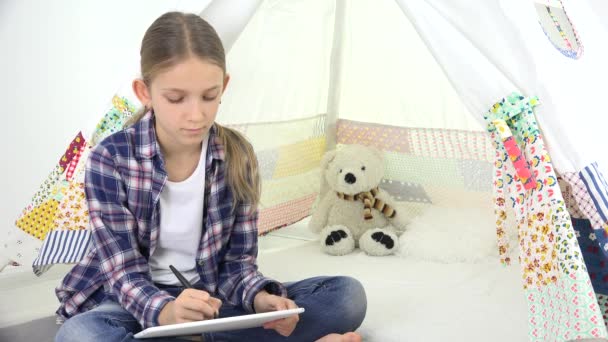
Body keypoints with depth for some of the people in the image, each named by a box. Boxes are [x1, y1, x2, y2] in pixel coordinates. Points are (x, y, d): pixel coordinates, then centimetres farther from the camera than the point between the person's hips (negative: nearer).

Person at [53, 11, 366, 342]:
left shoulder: (236, 156, -6)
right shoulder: (110, 160, -14)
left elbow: (237, 261, -2)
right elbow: (125, 272, -17)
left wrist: (262, 300, -26)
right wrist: (167, 312, -39)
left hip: (209, 303, 2)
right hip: (139, 306, -2)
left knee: (347, 296, -14)